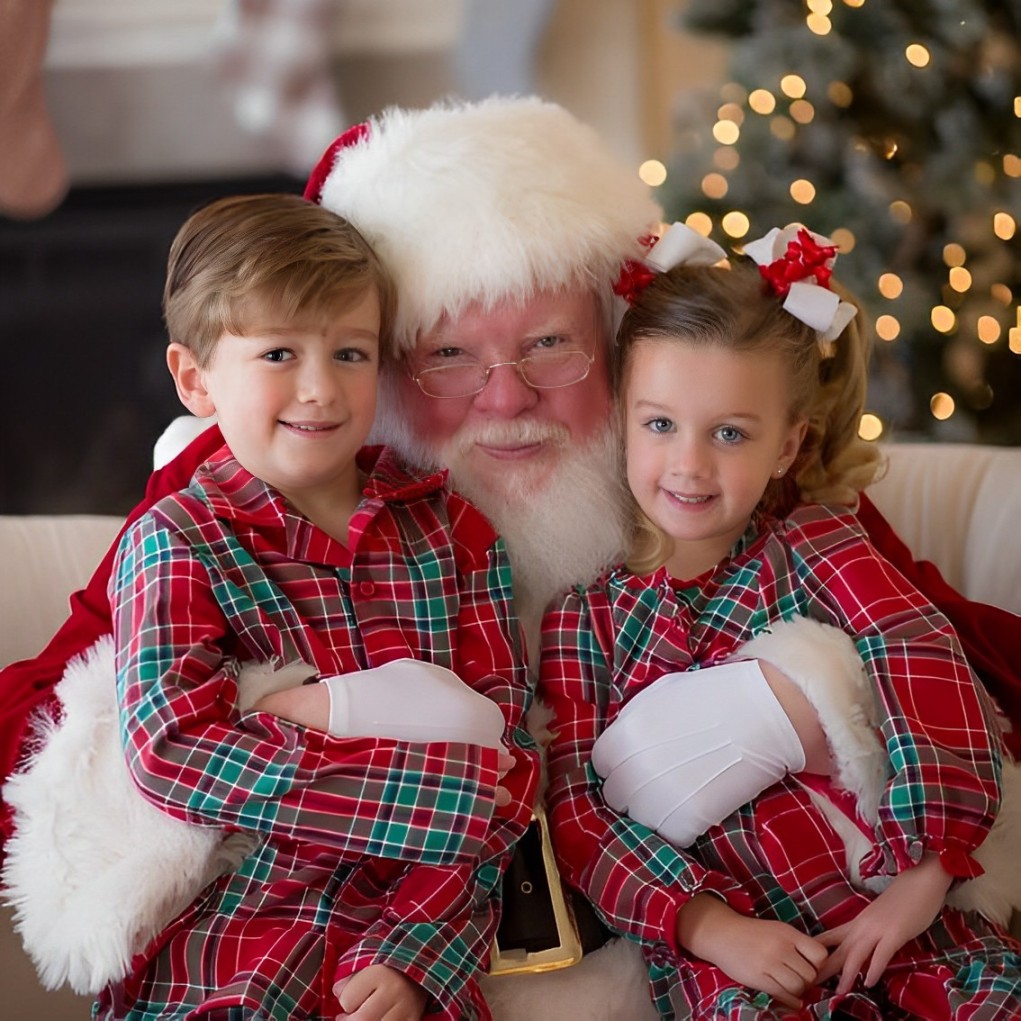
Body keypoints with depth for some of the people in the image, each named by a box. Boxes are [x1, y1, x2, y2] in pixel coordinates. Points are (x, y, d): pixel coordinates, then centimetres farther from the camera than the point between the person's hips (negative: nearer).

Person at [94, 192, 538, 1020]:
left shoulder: (449, 526, 9)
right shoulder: (179, 539, 3)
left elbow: (501, 732, 1)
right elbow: (168, 746, -10)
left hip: (414, 928, 2)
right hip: (232, 935, -2)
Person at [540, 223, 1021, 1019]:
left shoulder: (812, 545, 6)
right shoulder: (586, 617, 7)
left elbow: (923, 655, -10)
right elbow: (574, 806, 0)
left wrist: (924, 874, -23)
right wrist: (706, 925, -16)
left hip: (883, 902, 2)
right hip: (719, 942, -1)